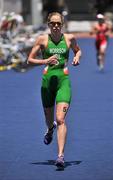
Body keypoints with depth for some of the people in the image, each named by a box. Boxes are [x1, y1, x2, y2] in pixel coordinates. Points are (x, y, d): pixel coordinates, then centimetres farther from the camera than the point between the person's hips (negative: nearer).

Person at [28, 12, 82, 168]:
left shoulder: (69, 38, 2)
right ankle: (50, 129, 56)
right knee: (49, 119, 17)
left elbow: (78, 50, 23)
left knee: (60, 119, -16)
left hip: (64, 80, -1)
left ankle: (61, 155, -20)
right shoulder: (42, 39, -1)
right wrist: (45, 61, -15)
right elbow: (30, 59, 1)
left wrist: (77, 57, 0)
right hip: (48, 80, 1)